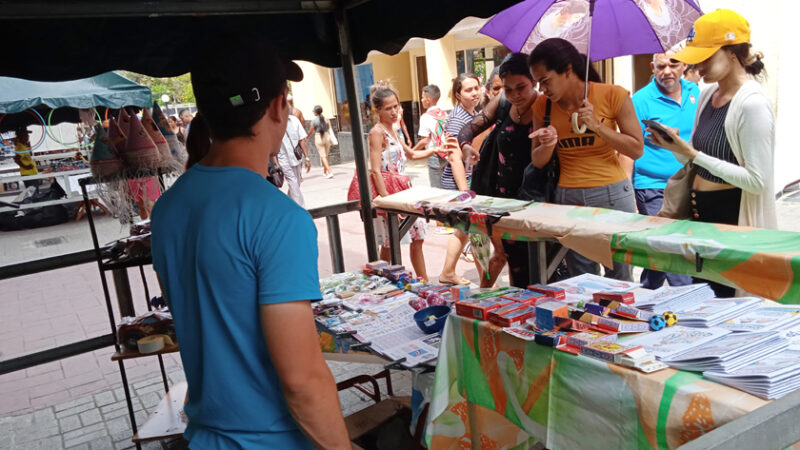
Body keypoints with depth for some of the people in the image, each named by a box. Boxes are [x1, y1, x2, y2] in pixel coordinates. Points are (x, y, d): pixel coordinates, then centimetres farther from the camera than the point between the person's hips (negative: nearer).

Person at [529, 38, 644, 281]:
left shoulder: (612, 95, -7)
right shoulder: (543, 105, 2)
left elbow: (637, 149, -5)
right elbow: (538, 161, 7)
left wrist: (597, 126, -15)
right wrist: (548, 145, -15)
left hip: (613, 195, -3)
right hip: (568, 197, 3)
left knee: (619, 278, 3)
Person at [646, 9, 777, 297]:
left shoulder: (752, 104, -17)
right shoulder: (708, 94, 8)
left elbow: (757, 180, -20)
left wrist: (693, 154, -22)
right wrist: (675, 146, -4)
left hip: (734, 219, -8)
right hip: (700, 212, 8)